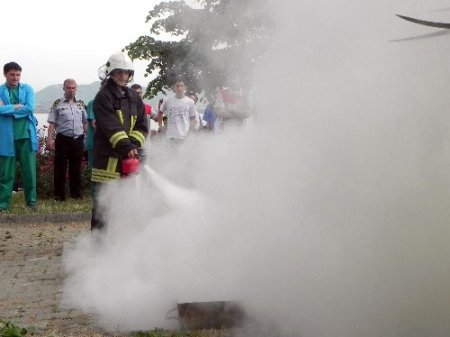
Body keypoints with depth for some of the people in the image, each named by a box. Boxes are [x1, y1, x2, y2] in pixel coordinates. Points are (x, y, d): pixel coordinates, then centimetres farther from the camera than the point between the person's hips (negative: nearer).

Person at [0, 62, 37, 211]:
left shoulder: (27, 89, 7)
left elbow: (30, 108, -8)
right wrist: (18, 106, -11)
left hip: (27, 135, 1)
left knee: (29, 170, 5)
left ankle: (31, 200, 15)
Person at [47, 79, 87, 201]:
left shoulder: (80, 104, 12)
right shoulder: (58, 104, 1)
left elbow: (85, 122, 16)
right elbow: (52, 123, -1)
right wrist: (49, 139, -10)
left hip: (78, 139, 3)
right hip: (63, 139, -3)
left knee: (76, 167, 9)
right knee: (60, 167, 2)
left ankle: (76, 193, 18)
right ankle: (59, 195, 8)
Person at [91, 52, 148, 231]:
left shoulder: (134, 98, 16)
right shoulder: (103, 97, -5)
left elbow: (142, 127, 10)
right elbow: (111, 127, -16)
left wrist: (132, 144, -8)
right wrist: (126, 147, -27)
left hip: (129, 156, 6)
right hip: (108, 157, -6)